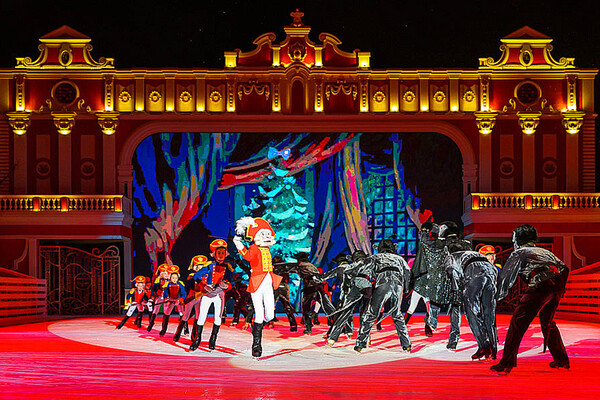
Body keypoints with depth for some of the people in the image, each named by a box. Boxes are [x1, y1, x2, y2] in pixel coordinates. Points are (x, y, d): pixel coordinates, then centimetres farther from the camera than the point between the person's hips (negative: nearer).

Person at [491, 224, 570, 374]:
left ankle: (506, 364, -12)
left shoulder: (519, 253, 18)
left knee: (518, 322, -5)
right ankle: (561, 360, 30)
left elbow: (505, 276, 15)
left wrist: (497, 297, 24)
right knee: (547, 323, 26)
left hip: (540, 286, -6)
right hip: (557, 285, 6)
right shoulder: (545, 252, 34)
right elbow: (564, 269, 31)